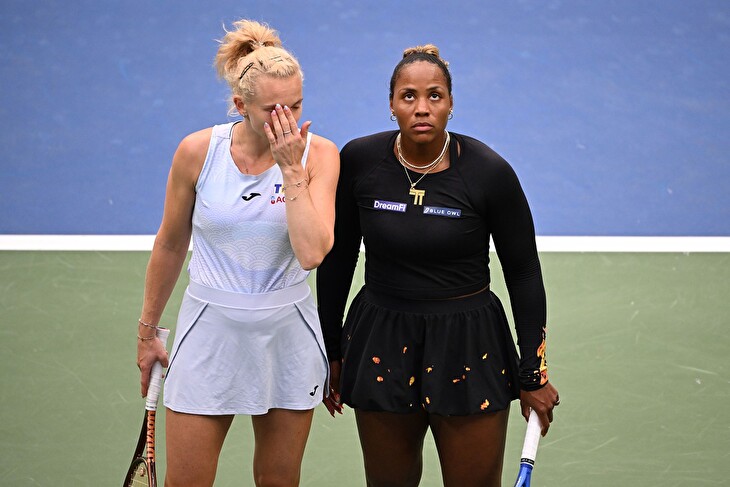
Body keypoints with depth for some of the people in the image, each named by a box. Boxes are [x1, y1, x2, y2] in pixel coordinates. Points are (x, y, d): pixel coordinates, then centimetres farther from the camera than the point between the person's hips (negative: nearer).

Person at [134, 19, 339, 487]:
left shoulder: (318, 154, -10)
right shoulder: (198, 150, -10)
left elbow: (312, 253, -23)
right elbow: (170, 245, 5)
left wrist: (292, 168, -23)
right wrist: (147, 330, 12)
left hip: (289, 334, 1)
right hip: (211, 329, 0)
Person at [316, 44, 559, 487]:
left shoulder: (489, 172, -13)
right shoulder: (358, 161, -7)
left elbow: (524, 273, -4)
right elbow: (337, 259, 6)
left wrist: (534, 374, -2)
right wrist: (331, 352, 9)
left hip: (469, 348, -2)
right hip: (381, 346, 2)